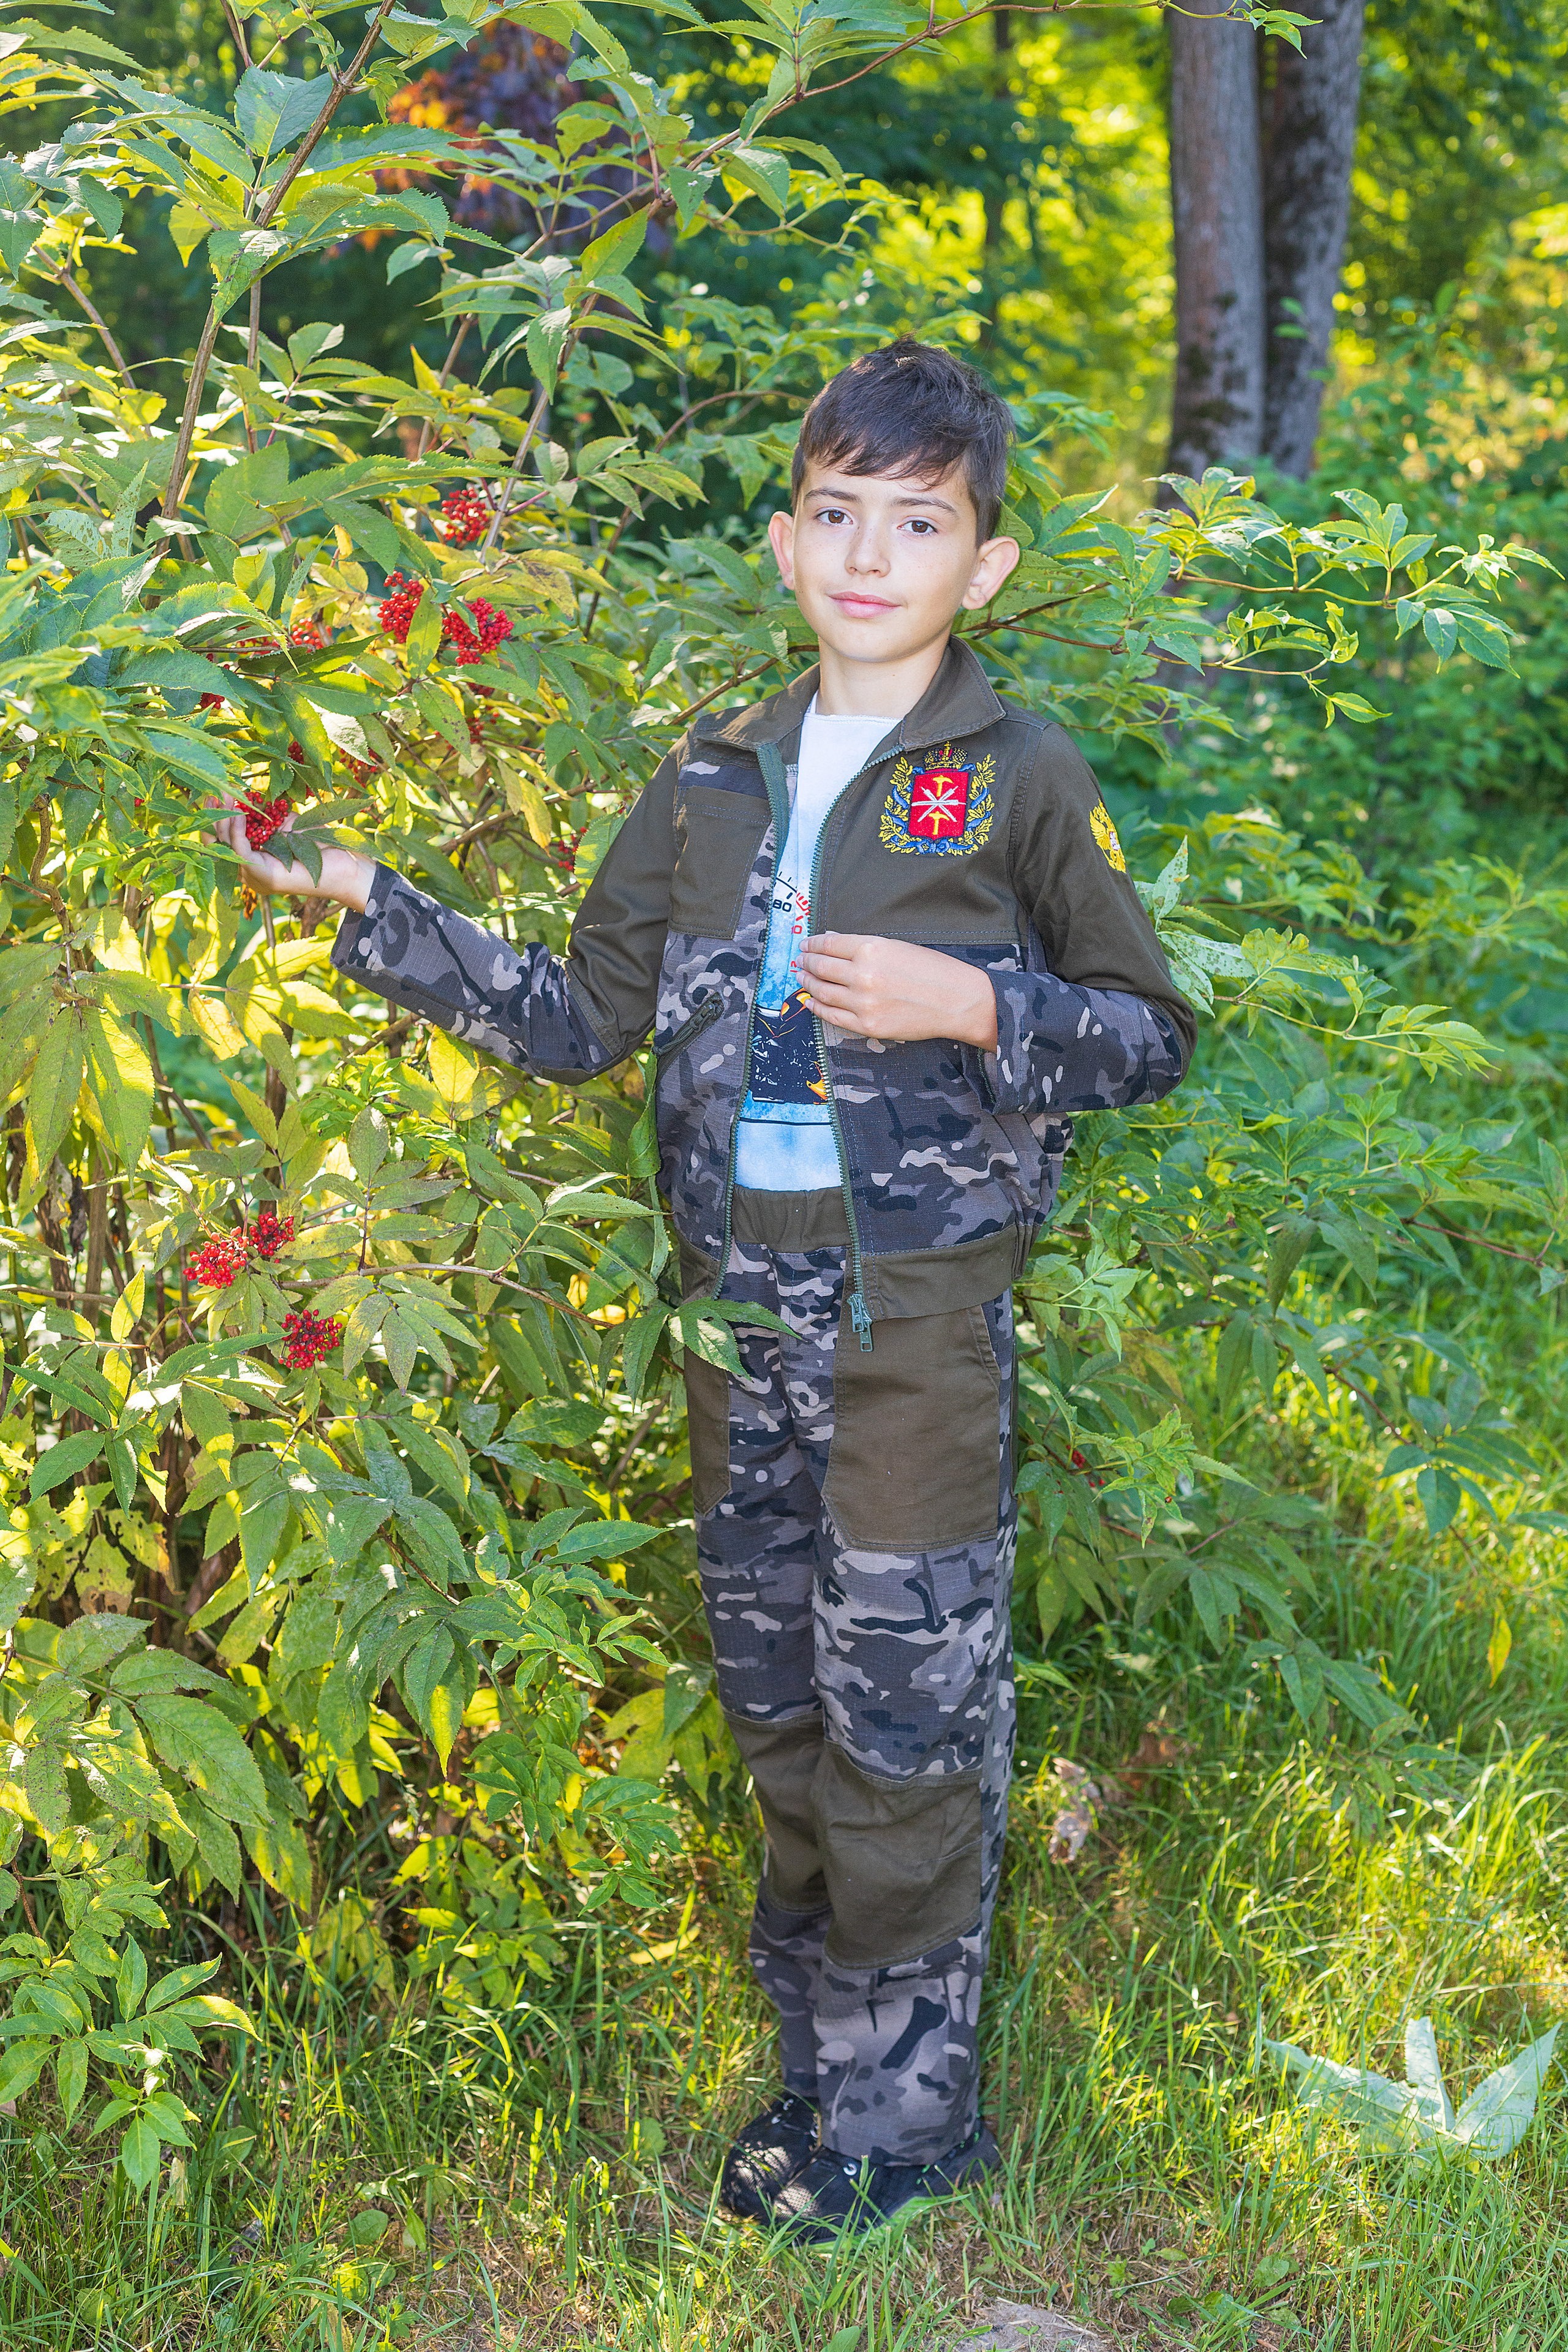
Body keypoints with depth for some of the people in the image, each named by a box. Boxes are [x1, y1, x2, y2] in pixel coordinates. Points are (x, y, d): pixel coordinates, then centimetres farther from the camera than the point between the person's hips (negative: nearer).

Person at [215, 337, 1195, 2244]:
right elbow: (579, 1024, 10)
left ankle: (911, 2105, 19)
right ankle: (819, 2070, 30)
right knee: (776, 1708, 13)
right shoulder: (712, 782, 10)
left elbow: (1150, 1036, 2)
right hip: (738, 1298, 5)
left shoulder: (1022, 780, -3)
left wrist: (971, 1007, -15)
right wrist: (369, 909, 4)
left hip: (919, 1306, -4)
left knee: (901, 1719, 1)